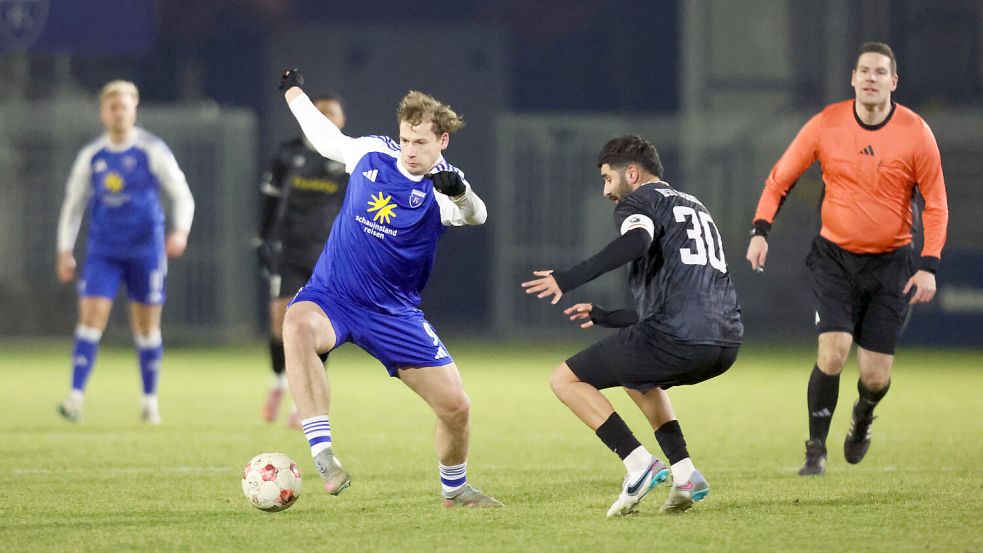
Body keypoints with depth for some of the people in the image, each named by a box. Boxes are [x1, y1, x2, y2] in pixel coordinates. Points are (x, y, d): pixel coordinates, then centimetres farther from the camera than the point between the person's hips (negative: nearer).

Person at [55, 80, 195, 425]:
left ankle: (150, 402, 18)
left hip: (145, 251, -1)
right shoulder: (91, 157, 5)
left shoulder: (153, 151, -3)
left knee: (146, 327, 5)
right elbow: (73, 205, 13)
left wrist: (181, 231, -19)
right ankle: (76, 399, -18)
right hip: (102, 251, 1)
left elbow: (182, 196, -1)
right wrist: (65, 252, 7)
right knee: (91, 318, -13)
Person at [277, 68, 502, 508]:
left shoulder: (442, 186, -12)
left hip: (395, 313, 0)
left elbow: (474, 216, -36)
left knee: (456, 407, -2)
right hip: (331, 298, 0)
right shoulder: (371, 153, -3)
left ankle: (454, 489, 31)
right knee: (297, 326, -37)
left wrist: (460, 193, -59)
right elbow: (326, 138, 20)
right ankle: (323, 455, -43)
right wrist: (293, 92, 34)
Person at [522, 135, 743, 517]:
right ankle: (685, 474, 19)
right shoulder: (695, 207, 31)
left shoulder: (638, 202, 5)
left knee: (566, 381, 6)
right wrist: (606, 317, 46)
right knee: (639, 379, 37)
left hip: (677, 341, -8)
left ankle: (638, 464, -6)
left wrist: (568, 280, -24)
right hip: (727, 342, 8)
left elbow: (637, 242, -21)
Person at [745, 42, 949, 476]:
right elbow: (780, 179, 3)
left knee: (876, 375, -2)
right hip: (835, 257, 0)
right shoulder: (826, 125, -7)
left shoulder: (915, 133, -8)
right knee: (832, 353, -18)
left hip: (891, 263, 0)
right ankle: (816, 450, 0)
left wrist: (928, 266, -11)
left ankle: (863, 418, 35)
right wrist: (760, 229, -11)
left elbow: (935, 204, -1)